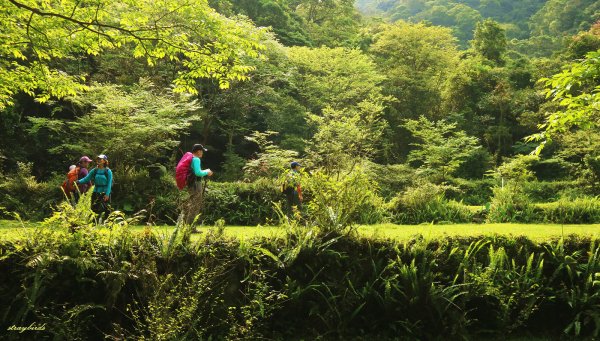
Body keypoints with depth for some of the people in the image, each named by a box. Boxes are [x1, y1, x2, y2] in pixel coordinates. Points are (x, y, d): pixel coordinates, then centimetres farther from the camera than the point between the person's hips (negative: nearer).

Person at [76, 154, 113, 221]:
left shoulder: (108, 171, -5)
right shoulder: (94, 170, 6)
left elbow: (109, 183, -9)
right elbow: (86, 178, 2)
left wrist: (107, 194, -16)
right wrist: (78, 182, -15)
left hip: (105, 193, -4)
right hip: (96, 192, 4)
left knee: (106, 209, -3)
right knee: (94, 208, 2)